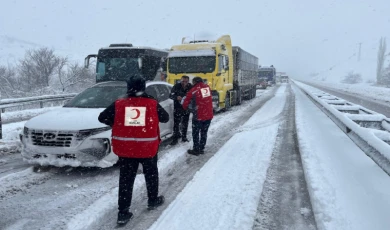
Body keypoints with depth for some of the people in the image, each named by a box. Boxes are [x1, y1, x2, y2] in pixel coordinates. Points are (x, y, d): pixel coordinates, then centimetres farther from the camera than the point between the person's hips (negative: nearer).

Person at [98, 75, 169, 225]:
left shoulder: (118, 104, -5)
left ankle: (123, 212, 9)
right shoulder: (153, 104, -6)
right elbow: (165, 118, 7)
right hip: (148, 148, 0)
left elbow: (102, 118, 3)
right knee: (151, 174, 22)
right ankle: (153, 200, 39)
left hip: (125, 149, 1)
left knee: (126, 180, 9)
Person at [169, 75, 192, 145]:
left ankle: (184, 137, 28)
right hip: (177, 108, -2)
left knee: (185, 124, 13)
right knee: (176, 123, -4)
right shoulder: (176, 86, -12)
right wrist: (176, 97, -32)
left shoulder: (190, 87, -9)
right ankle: (175, 138, 5)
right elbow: (171, 95, -12)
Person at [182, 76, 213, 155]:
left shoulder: (193, 90, -7)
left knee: (195, 133, 10)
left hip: (198, 116, -5)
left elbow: (185, 103, 0)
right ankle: (201, 149, 25)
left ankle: (196, 150, 16)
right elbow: (209, 100, 12)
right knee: (204, 132, 17)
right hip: (209, 115, 5)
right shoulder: (207, 87, 5)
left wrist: (185, 108, 20)